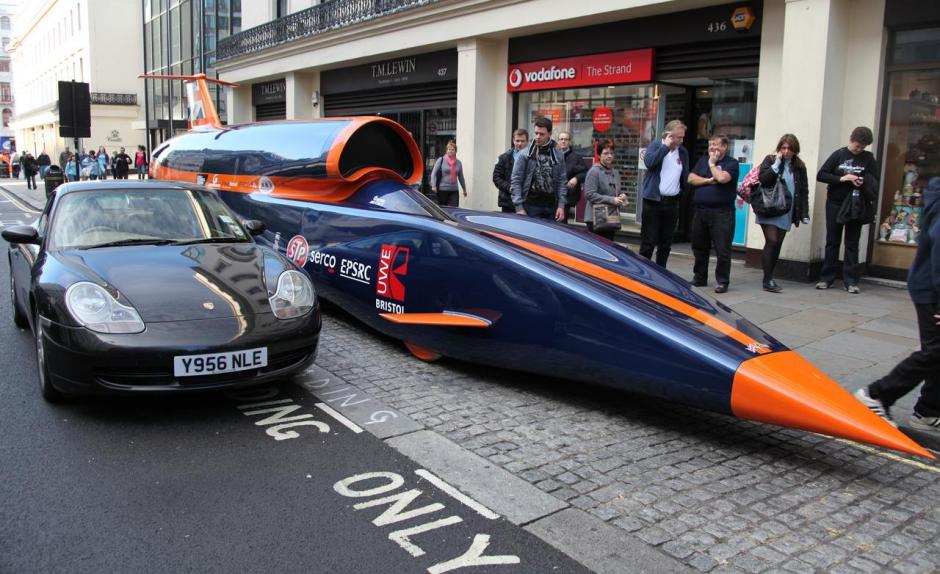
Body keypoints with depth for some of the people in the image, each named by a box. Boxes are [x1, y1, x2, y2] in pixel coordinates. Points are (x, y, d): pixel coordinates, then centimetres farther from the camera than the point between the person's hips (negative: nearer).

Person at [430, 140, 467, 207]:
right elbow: (433, 173, -3)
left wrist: (464, 189, 23)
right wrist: (433, 185, -15)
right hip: (442, 190, -2)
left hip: (454, 190, 2)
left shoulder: (458, 163, 10)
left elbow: (461, 177, 19)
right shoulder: (441, 160, 0)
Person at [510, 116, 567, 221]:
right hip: (531, 206, -3)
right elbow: (516, 181, -3)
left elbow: (562, 181, 10)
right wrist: (519, 207, -10)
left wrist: (561, 205, -1)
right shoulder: (525, 154, 0)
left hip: (551, 207, 3)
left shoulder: (558, 155, 8)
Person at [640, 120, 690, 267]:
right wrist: (666, 146, -15)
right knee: (648, 242, -3)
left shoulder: (683, 152, 12)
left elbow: (685, 177, 17)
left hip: (672, 203, 5)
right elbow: (649, 162, -22)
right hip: (653, 201, -5)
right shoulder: (655, 146, -2)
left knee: (666, 243, 10)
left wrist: (684, 193, 9)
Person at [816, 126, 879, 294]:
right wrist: (841, 178, -16)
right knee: (832, 242, 6)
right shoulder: (839, 154, 1)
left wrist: (864, 183, -16)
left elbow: (874, 182, 6)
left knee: (852, 244, 2)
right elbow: (820, 175, -3)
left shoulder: (868, 158, 3)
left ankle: (851, 281, 5)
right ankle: (826, 278, 11)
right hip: (835, 204, 0)